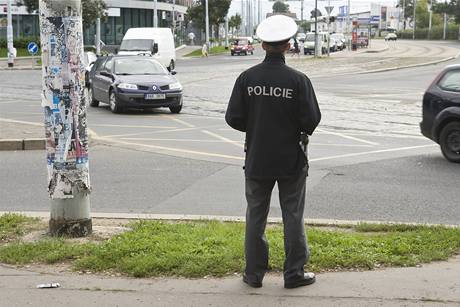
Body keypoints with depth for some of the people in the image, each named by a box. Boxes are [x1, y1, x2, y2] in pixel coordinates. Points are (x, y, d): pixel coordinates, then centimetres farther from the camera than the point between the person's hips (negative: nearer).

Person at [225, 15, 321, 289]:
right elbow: (311, 120, -13)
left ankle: (254, 273, 18)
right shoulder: (298, 80, -12)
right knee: (293, 217, 10)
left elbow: (233, 118, -7)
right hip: (291, 161, -1)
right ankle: (294, 274, 15)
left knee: (256, 217, 12)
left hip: (257, 160, 2)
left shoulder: (247, 78, -7)